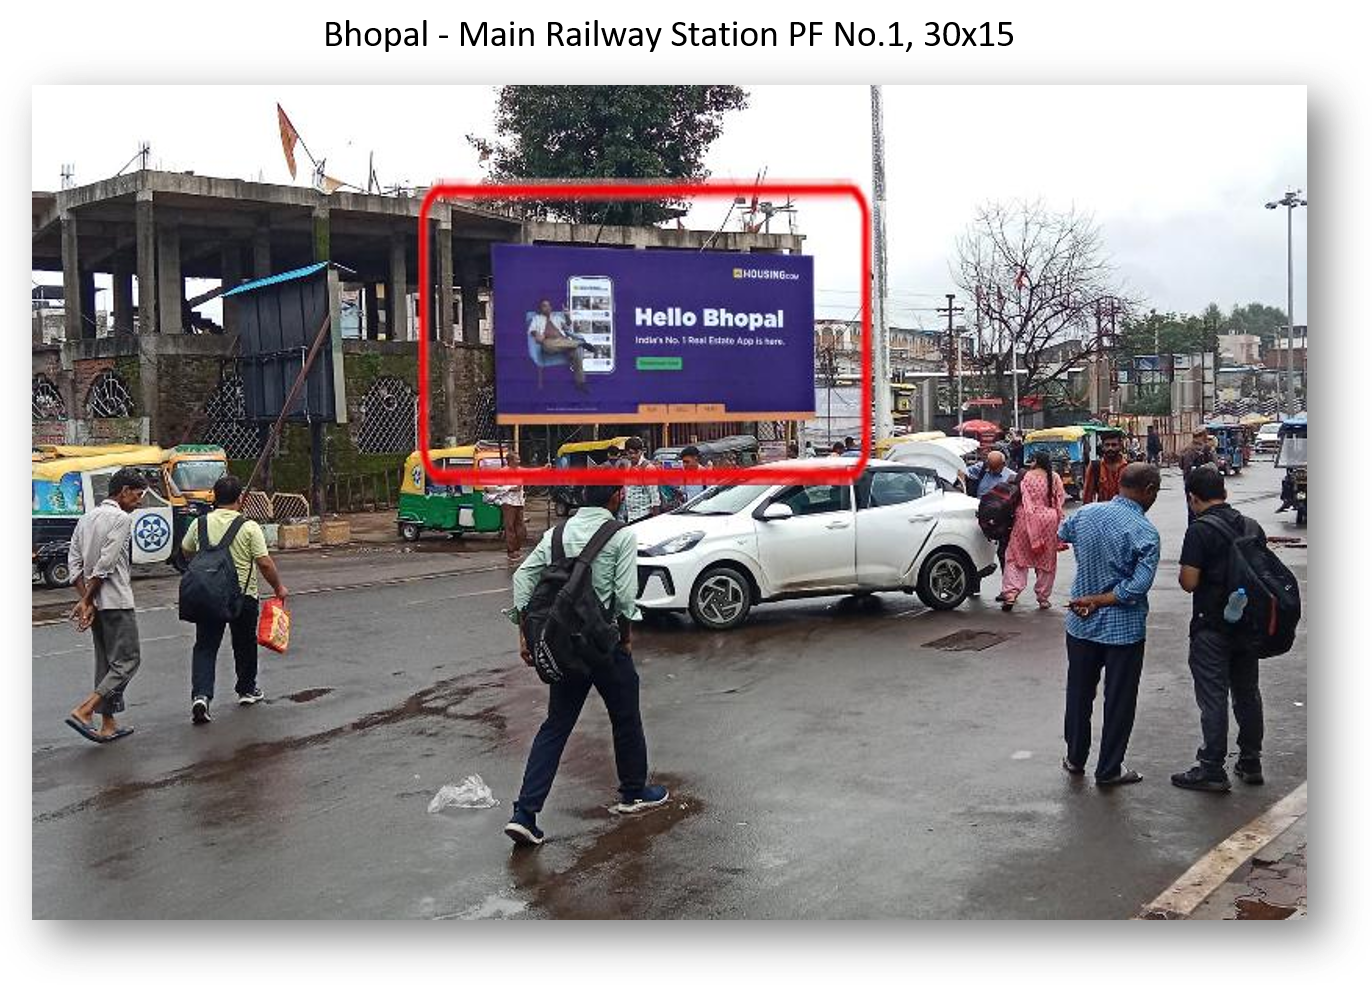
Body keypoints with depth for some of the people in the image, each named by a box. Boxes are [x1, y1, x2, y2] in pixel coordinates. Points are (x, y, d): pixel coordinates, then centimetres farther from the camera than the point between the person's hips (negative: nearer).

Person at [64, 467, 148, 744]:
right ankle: (84, 711, -14)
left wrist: (85, 600, 1)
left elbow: (74, 562, 8)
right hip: (116, 601, -9)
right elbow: (105, 564, -17)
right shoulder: (121, 518, -10)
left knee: (106, 662, 13)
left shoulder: (87, 518, 15)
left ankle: (108, 725, 15)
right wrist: (87, 600, -10)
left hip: (95, 602, 9)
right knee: (127, 660, -3)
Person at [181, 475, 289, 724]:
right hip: (243, 596, -2)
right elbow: (264, 563, -13)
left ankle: (201, 694, -12)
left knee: (205, 646, 5)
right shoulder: (249, 527, -11)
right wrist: (278, 587, 0)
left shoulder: (200, 524, 1)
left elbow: (186, 551, 17)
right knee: (245, 644, 16)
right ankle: (247, 689, 30)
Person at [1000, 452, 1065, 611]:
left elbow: (1023, 500, -3)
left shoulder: (1026, 477, -7)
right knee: (1046, 560, 12)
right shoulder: (1055, 478, -2)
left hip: (1027, 519, -2)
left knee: (1017, 556, 5)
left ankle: (1010, 593, -8)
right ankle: (1043, 597, 16)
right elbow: (1061, 499, 5)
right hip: (1048, 520, 2)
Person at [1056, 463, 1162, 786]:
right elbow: (1139, 586, -25)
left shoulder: (1085, 514, -3)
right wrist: (1099, 600, -14)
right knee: (1119, 701, 9)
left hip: (1081, 624, 5)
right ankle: (1108, 770, 18)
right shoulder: (1145, 533, -19)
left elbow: (1062, 534, 18)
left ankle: (1075, 759, 30)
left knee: (1079, 693, 18)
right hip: (1123, 629, -5)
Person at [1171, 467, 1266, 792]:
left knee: (1213, 698, 0)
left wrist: (1182, 573, 1)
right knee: (1247, 693, 17)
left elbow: (1189, 582, -19)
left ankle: (1212, 769, 5)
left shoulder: (1200, 530, -17)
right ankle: (1251, 762, 27)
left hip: (1212, 627, -7)